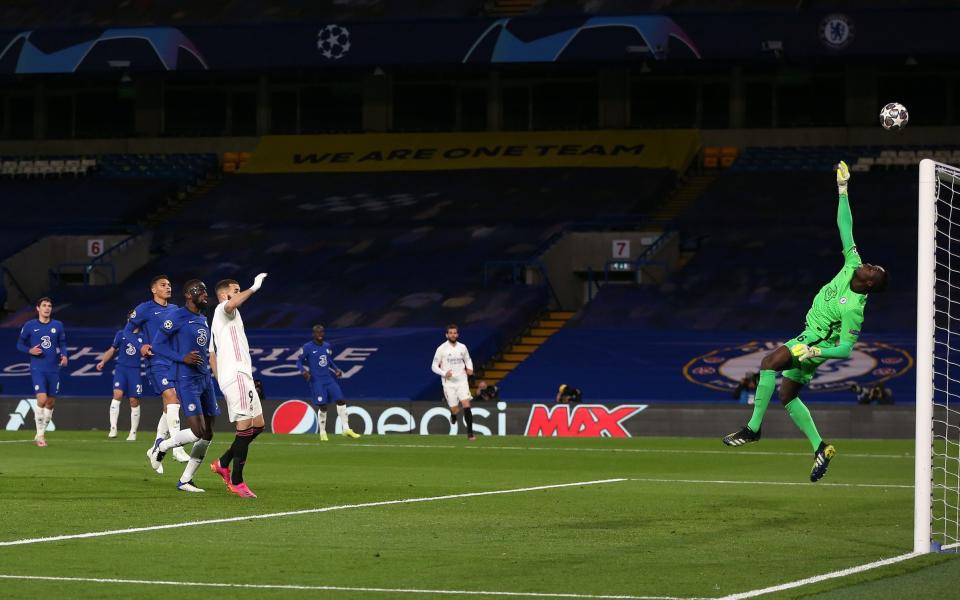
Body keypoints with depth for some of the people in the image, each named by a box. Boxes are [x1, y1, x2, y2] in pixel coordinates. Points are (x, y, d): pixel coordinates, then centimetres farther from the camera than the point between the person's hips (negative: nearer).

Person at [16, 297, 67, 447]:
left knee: (50, 402, 6)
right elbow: (20, 344, 6)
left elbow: (62, 343, 14)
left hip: (54, 369, 4)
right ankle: (40, 435, -5)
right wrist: (30, 350, -13)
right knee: (42, 399, -17)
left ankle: (41, 433, 23)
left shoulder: (57, 325, 6)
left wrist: (64, 355, -5)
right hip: (37, 369, -4)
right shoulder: (30, 325, -1)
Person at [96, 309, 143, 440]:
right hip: (121, 368, 0)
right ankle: (113, 428, -21)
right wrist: (102, 362, 4)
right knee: (117, 394, -20)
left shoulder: (142, 337, 7)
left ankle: (133, 433, 10)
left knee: (134, 401, 0)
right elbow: (112, 350, 16)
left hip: (135, 371, 0)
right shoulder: (121, 334, 10)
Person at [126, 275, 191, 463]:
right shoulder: (144, 309, -1)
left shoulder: (174, 310, 16)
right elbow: (127, 331, 4)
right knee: (172, 398, -20)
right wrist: (140, 347, -11)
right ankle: (177, 449, -22)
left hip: (175, 362, 7)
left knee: (170, 407, 7)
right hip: (157, 363, -7)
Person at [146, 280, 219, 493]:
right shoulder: (177, 317, -10)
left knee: (208, 435, 5)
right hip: (187, 380, -9)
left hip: (205, 379, 9)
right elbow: (157, 344, -11)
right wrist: (183, 358, -19)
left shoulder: (203, 319, 16)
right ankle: (160, 448, 9)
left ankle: (185, 481, 14)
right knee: (197, 432, -16)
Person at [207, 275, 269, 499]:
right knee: (245, 426, -12)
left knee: (257, 425, 11)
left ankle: (223, 463, 15)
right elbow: (231, 304, -30)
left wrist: (221, 381, 23)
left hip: (241, 376, 10)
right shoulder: (223, 309, -2)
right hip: (236, 375, -10)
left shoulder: (222, 318, 27)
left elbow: (212, 356, 27)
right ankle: (237, 481, -11)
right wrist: (254, 288, -23)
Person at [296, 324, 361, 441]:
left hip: (329, 379, 5)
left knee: (340, 400, -5)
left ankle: (346, 429, -2)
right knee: (322, 406, -6)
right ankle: (322, 433, 11)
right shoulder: (307, 347, -6)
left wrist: (336, 369, 8)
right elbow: (299, 362, -2)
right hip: (316, 381, -5)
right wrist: (303, 371, -20)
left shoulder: (327, 346, 11)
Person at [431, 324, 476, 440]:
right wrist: (444, 373, -20)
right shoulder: (442, 349, -6)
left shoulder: (462, 347, 4)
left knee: (466, 406, -14)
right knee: (455, 410, 0)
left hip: (462, 381, 2)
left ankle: (470, 433, -10)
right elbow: (434, 366, -4)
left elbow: (468, 360, 22)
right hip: (449, 383, -2)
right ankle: (453, 415, 40)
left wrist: (470, 368, 1)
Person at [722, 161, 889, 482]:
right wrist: (843, 191, -8)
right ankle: (821, 448, 15)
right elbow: (845, 227, -5)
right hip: (811, 336, 9)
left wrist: (813, 351, -30)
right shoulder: (851, 265, -8)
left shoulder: (854, 308, -26)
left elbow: (845, 348, -24)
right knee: (787, 394, 11)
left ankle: (753, 428, -21)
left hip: (818, 341, -9)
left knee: (770, 362, -25)